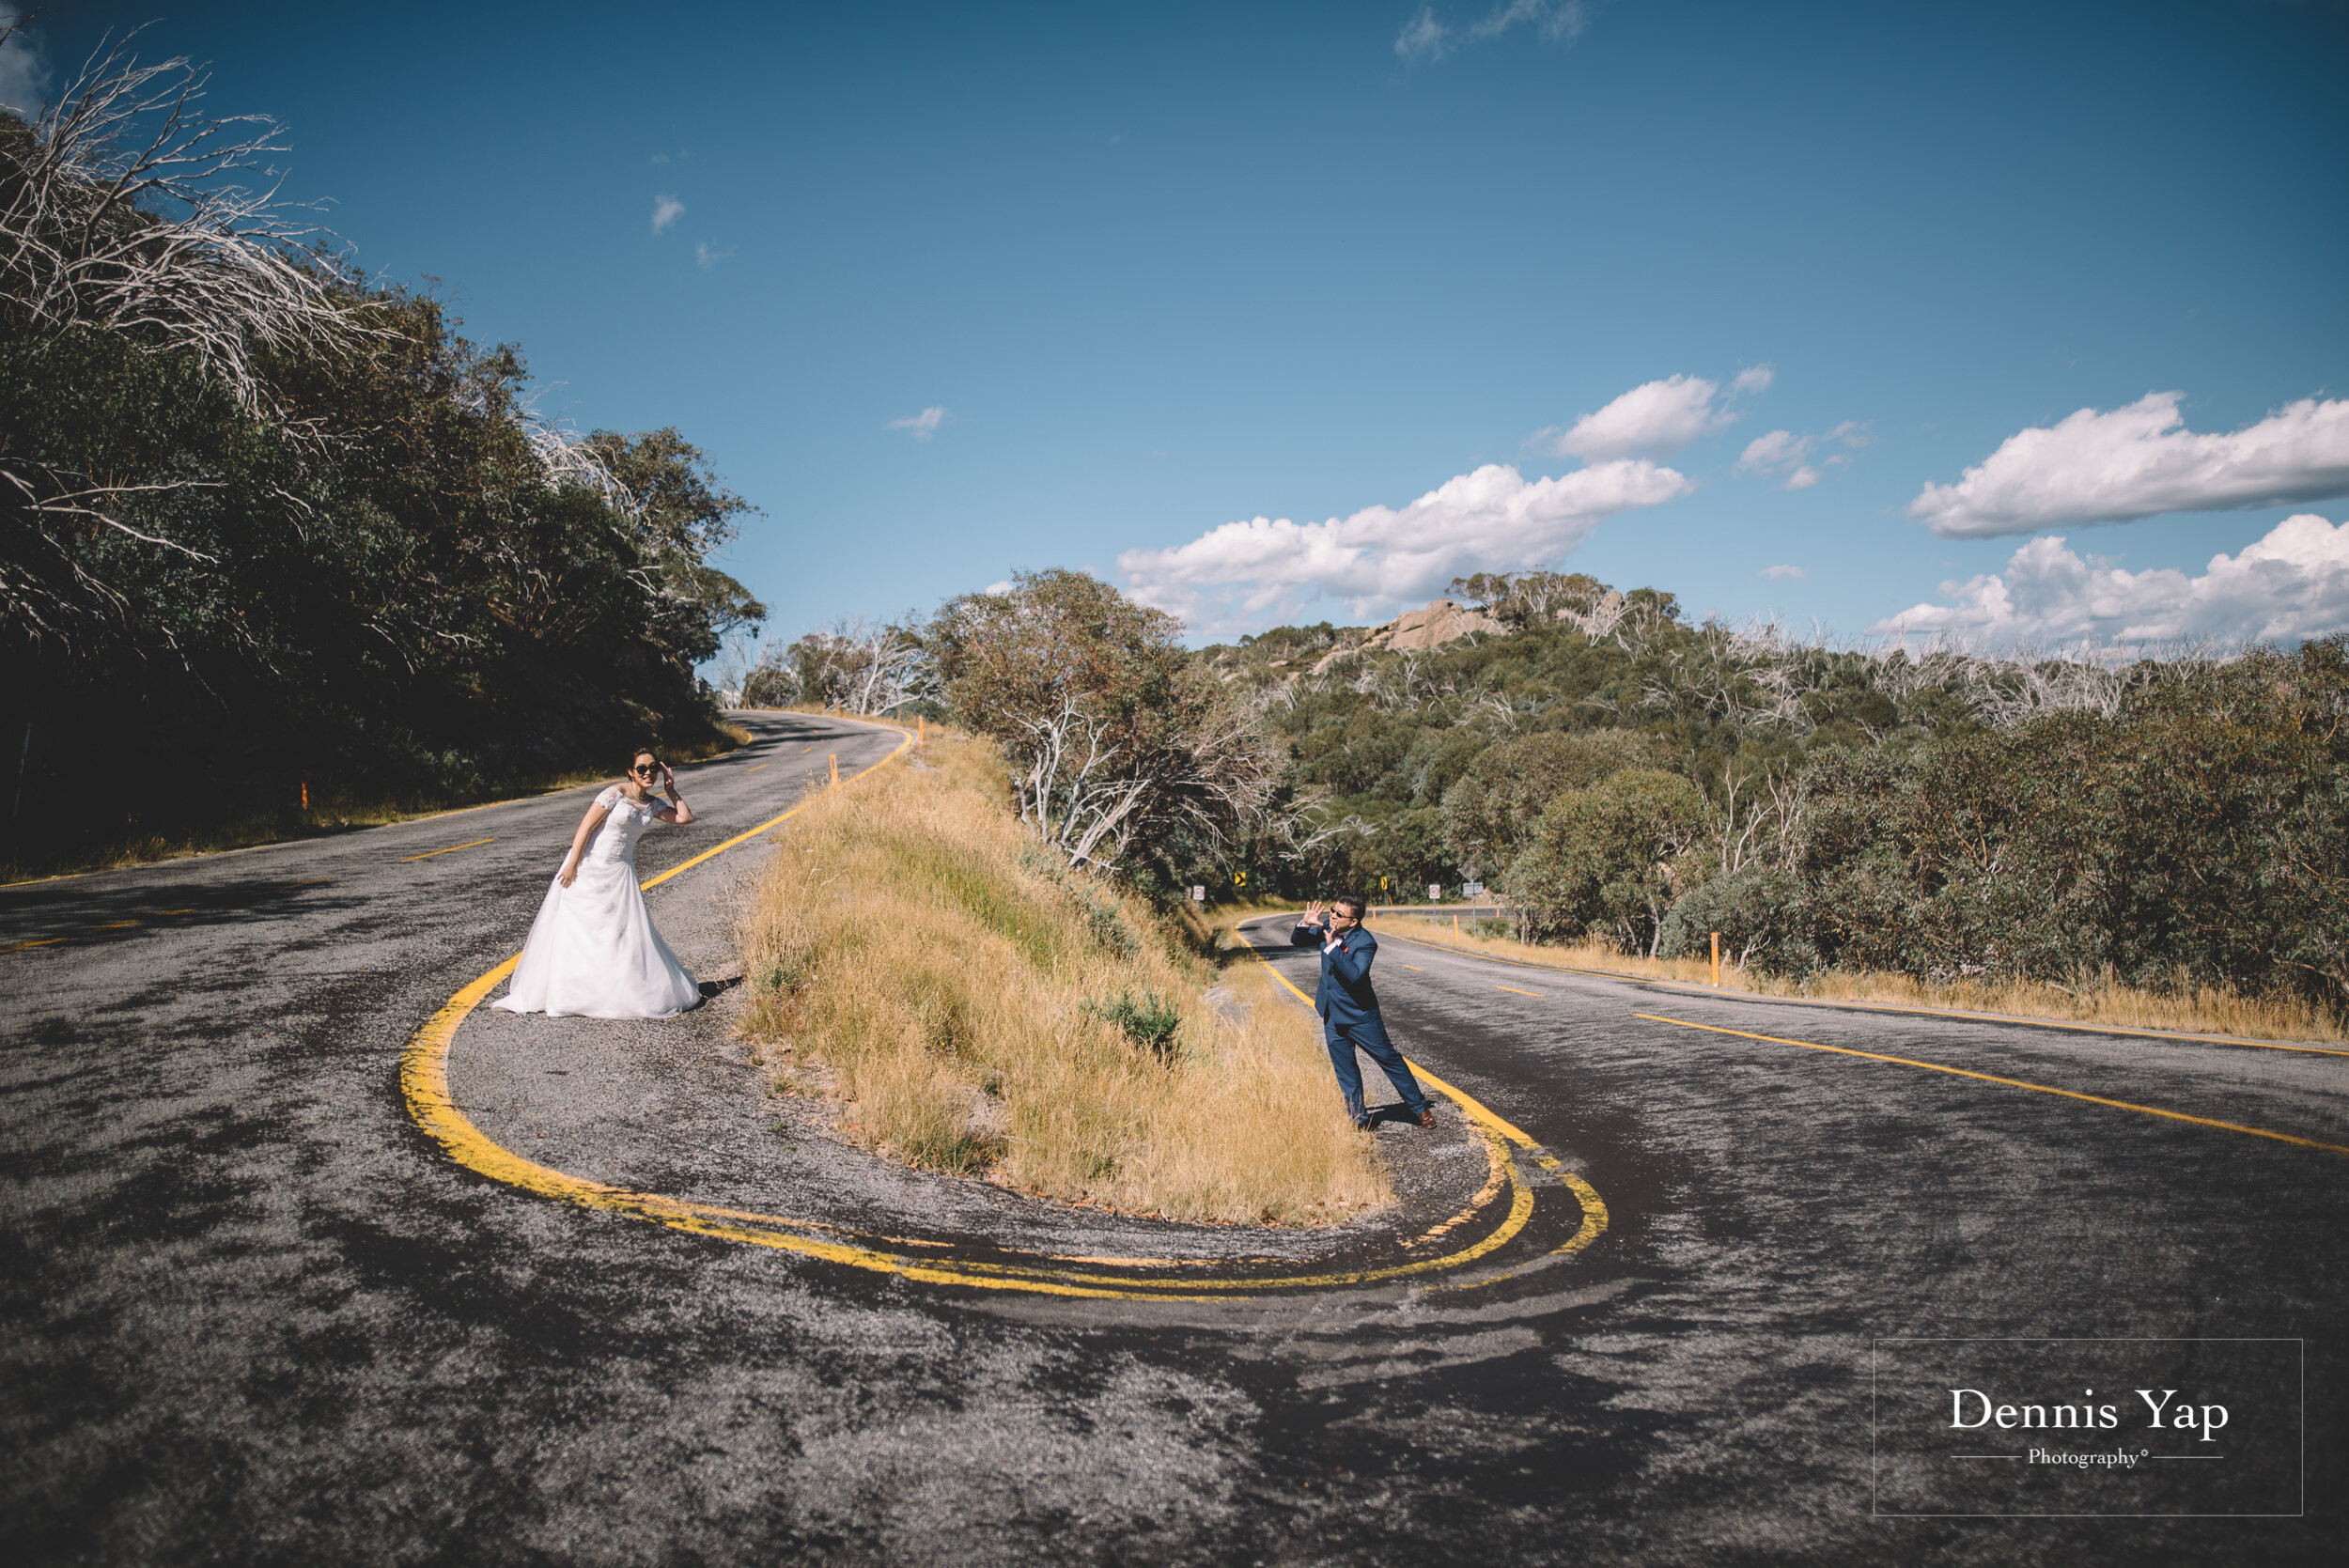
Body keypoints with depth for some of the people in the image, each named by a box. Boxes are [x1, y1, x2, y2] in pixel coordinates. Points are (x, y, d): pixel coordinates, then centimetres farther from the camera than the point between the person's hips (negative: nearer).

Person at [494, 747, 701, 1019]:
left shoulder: (651, 804, 7)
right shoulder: (616, 794, -11)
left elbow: (686, 817, 9)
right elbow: (586, 827, -13)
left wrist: (671, 790, 3)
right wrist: (572, 865, -17)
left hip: (620, 874, 5)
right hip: (589, 870, -5)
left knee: (625, 934, 2)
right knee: (575, 931, 1)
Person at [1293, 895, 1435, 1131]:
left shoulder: (1365, 942, -22)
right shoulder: (1327, 927, -3)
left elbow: (1355, 975, -35)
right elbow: (1297, 941, 7)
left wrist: (1332, 947, -37)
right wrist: (1305, 924, -13)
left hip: (1359, 1014, -6)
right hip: (1332, 1015, 6)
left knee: (1389, 1059, 4)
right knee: (1345, 1069, 12)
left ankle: (1419, 1108, 18)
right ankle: (1358, 1119, 23)